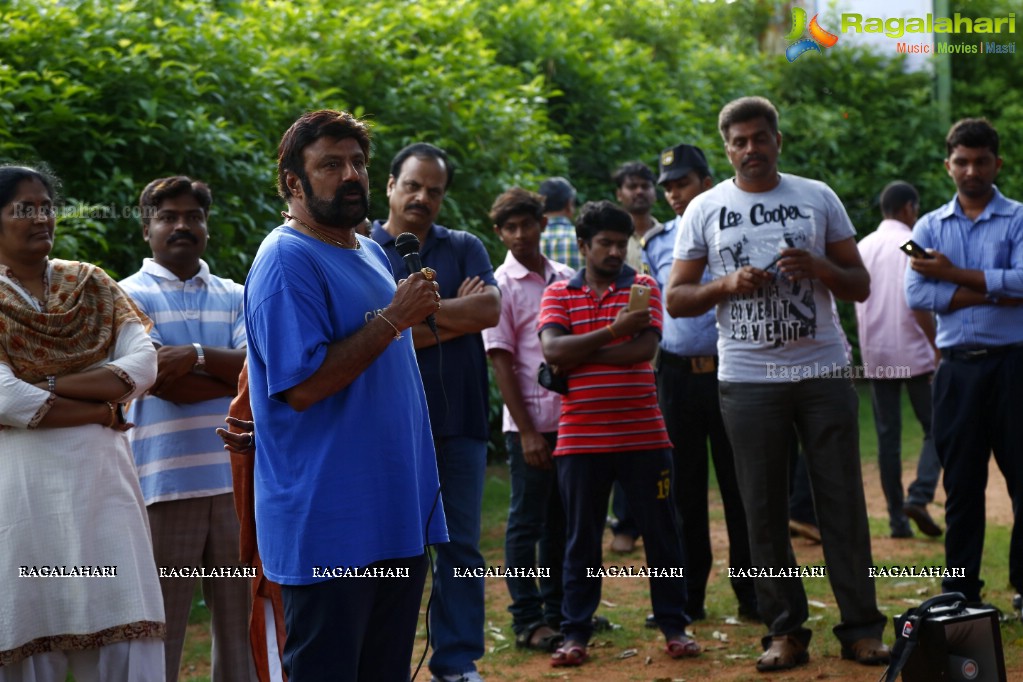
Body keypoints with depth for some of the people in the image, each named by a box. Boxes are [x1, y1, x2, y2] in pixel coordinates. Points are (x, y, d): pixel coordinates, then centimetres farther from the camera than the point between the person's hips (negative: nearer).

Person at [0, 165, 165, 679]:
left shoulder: (92, 286, 14)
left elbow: (144, 364, -1)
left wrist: (49, 387, -9)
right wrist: (100, 410, -7)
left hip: (101, 479, 3)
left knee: (127, 636, -3)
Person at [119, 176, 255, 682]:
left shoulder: (234, 296, 15)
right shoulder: (129, 295, 2)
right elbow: (164, 382, -10)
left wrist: (198, 356, -16)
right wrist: (236, 375, -4)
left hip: (237, 477, 4)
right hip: (166, 483, -4)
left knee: (240, 619, 9)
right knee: (161, 627, 0)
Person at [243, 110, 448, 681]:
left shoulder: (371, 253, 15)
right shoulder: (288, 260, -13)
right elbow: (303, 386, -22)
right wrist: (393, 318, -18)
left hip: (398, 515, 9)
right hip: (330, 526, -9)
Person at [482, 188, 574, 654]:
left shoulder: (565, 279, 8)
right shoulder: (500, 286, -6)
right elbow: (500, 361, -9)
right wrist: (527, 431, -13)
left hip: (572, 418, 5)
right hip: (530, 422, -5)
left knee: (561, 521, 12)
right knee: (527, 521, 1)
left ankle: (558, 610, 23)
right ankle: (527, 620, 7)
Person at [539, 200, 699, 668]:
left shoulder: (643, 287, 4)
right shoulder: (558, 294, 5)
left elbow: (644, 348, -11)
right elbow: (552, 351, -11)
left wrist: (577, 355, -11)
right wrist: (614, 331, -16)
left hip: (644, 437, 0)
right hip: (580, 440, 0)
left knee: (661, 533, 6)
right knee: (581, 539, 6)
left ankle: (674, 625, 17)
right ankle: (576, 633, 14)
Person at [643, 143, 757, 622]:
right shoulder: (655, 243, 11)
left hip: (729, 371, -2)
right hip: (677, 374, 2)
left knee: (740, 484, 1)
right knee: (684, 488, 6)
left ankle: (752, 595, 9)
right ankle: (688, 597, 14)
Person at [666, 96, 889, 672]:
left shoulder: (818, 198, 8)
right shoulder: (706, 210, 6)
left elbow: (861, 286, 8)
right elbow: (676, 299, 6)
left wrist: (818, 268, -11)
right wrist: (726, 284, -11)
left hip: (824, 370, 0)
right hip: (748, 379, 0)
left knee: (844, 501, 0)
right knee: (764, 509, 3)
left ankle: (862, 628, 7)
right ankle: (786, 631, 11)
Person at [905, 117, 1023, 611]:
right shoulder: (929, 227, 10)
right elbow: (916, 295, -4)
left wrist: (953, 275, -9)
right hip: (957, 367, 2)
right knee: (961, 483, 7)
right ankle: (961, 591, 14)